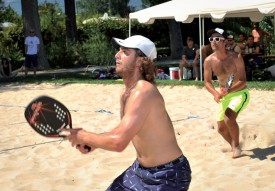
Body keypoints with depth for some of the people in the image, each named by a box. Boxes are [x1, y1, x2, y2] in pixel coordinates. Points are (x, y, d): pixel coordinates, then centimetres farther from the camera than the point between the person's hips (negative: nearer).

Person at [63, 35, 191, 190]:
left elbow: (119, 142, -32)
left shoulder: (143, 91, -26)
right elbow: (123, 134, 14)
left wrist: (84, 137, -17)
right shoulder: (126, 93, 3)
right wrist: (93, 142, 0)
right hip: (141, 169, 8)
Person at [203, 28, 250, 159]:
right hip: (224, 96, 5)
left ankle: (237, 146, -2)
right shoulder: (209, 61, -12)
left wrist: (228, 91, -38)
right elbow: (207, 82, -5)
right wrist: (215, 93, -25)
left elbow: (243, 81, -21)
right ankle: (234, 147, 38)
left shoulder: (236, 57, -21)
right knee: (221, 128, 8)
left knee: (229, 119, -28)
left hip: (240, 93, -5)